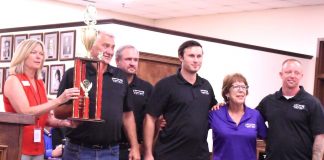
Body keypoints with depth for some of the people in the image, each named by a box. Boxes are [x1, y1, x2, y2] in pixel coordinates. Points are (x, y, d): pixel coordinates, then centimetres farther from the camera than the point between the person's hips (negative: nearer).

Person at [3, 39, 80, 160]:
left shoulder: (40, 83, 11)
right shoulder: (13, 80, -9)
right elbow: (26, 113, -21)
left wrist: (62, 123, -7)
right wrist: (59, 100, -26)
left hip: (38, 148, 7)